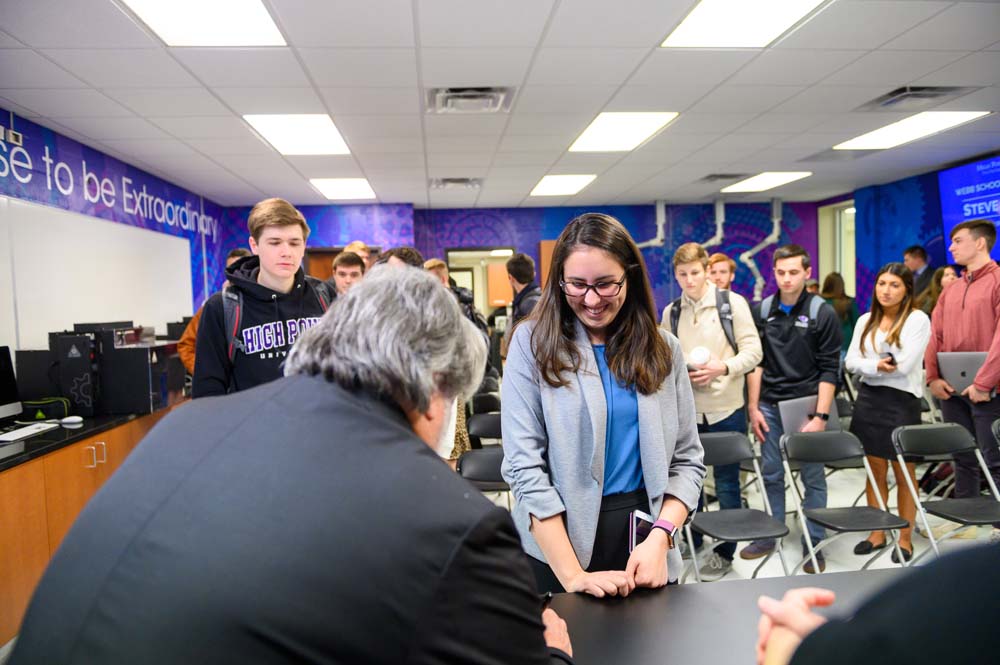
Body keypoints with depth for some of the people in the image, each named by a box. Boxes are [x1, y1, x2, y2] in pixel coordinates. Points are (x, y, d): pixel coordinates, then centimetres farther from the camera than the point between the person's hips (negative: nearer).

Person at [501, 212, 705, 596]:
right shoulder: (533, 342, -9)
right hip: (557, 542, -3)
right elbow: (524, 466, -14)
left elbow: (687, 459, 2)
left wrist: (660, 538, -14)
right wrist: (572, 574, -19)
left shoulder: (663, 348, 1)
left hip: (646, 550, 3)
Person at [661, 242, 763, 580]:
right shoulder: (671, 311, 6)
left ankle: (725, 551, 22)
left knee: (726, 481, 7)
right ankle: (690, 540, 32)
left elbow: (753, 351, -5)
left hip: (725, 407, -3)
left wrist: (722, 368, -20)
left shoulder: (732, 303, -4)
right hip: (687, 408, 3)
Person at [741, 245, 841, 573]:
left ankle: (814, 544, 16)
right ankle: (770, 535, 24)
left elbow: (829, 370, -6)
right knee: (771, 474, 10)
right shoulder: (762, 311, 6)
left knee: (812, 477, 4)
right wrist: (753, 407, 3)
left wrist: (821, 416, -12)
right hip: (769, 406, 3)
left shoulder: (823, 313, -4)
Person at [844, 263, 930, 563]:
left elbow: (903, 365, -16)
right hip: (868, 399, 4)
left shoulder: (918, 320, -7)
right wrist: (877, 365, -17)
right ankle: (877, 532, 24)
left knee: (903, 472, 6)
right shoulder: (865, 321, 8)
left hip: (902, 401, -4)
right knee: (875, 470, 12)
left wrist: (868, 365, -6)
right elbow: (851, 362, 1)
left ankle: (906, 538, 20)